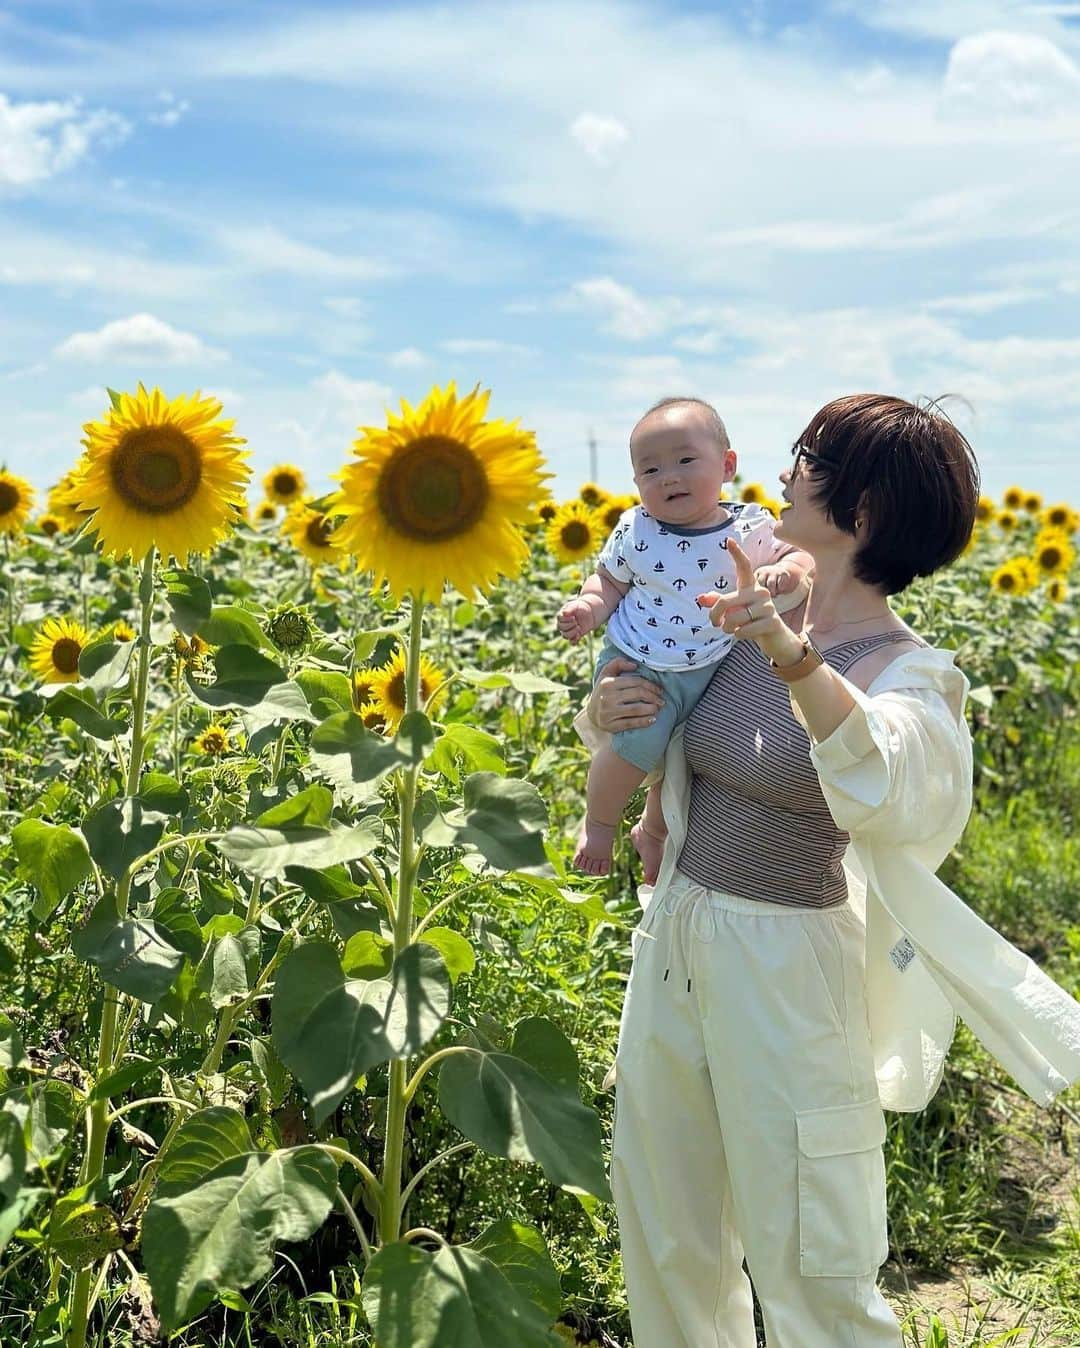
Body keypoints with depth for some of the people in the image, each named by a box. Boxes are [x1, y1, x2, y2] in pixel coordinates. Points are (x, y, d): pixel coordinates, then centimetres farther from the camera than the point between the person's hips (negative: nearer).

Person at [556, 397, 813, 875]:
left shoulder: (750, 529, -6)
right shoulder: (634, 532, -7)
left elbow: (800, 556, 4)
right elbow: (610, 582, 5)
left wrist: (785, 572, -20)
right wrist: (588, 606, -16)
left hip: (712, 671, 3)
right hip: (637, 665, -2)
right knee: (639, 741, -24)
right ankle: (599, 821, 4)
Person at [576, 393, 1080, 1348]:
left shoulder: (904, 674, -14)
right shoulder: (744, 623, 1)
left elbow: (893, 794, -36)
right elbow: (634, 714, 16)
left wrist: (793, 657, -46)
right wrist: (607, 712, -7)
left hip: (785, 971, -6)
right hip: (672, 938, 6)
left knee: (809, 1269, 7)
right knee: (664, 1233, 19)